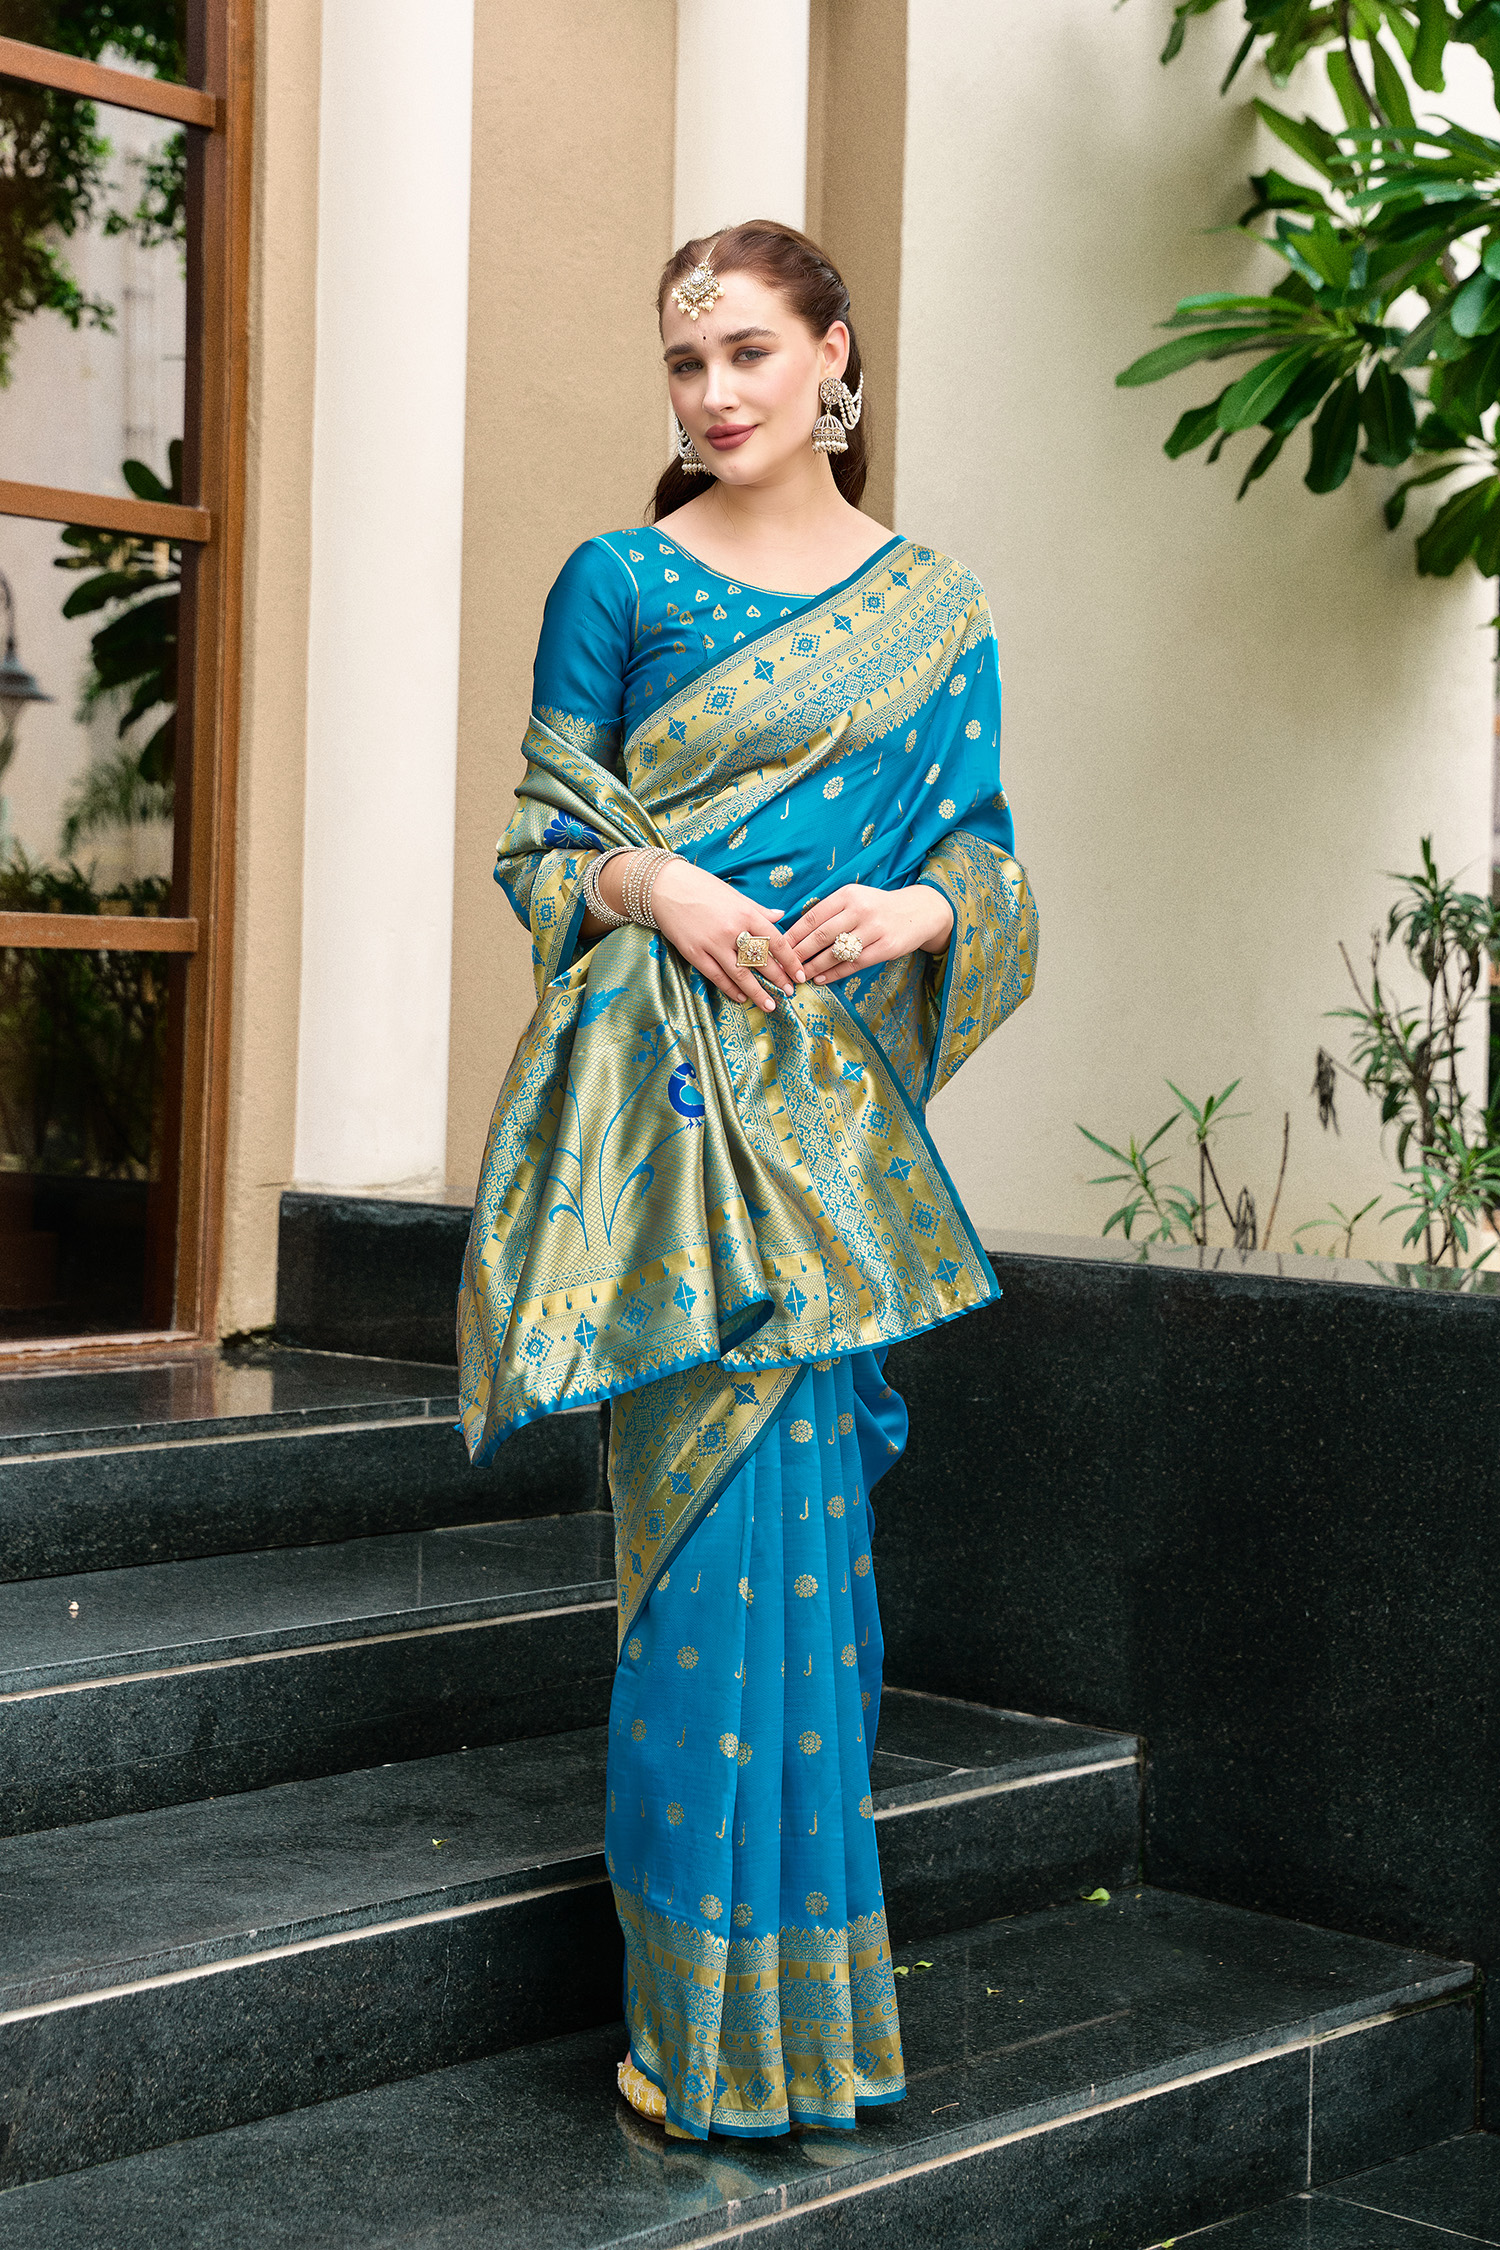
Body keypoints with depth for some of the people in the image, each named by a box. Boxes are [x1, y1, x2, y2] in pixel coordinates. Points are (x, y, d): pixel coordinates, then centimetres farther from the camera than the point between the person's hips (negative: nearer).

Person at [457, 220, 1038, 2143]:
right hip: (667, 1091, -2)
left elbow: (985, 853, 12)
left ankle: (788, 1993, 18)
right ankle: (720, 2007, 6)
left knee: (801, 1481, 3)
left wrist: (921, 907, -10)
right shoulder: (618, 584, 5)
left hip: (836, 1101, 2)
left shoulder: (934, 612, 12)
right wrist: (651, 885, -15)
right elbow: (539, 844, 5)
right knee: (723, 1496, -6)